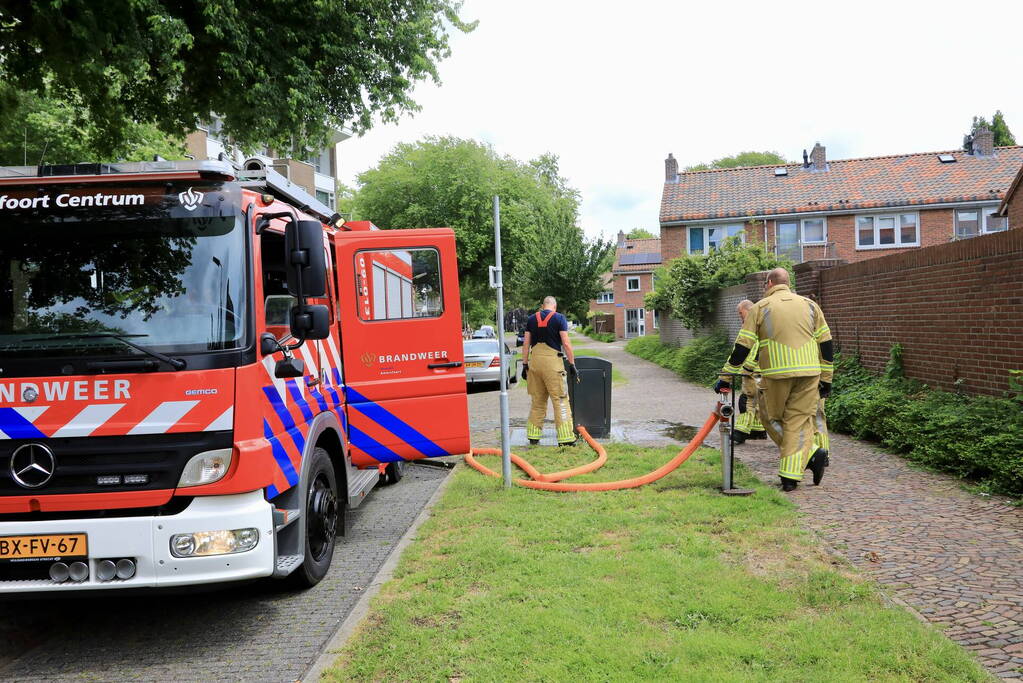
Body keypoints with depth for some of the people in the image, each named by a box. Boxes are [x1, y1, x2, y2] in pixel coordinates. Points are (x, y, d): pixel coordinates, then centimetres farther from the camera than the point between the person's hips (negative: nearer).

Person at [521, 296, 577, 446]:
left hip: (535, 360, 5)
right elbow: (566, 343, -8)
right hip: (552, 360, -5)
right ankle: (565, 438, -3)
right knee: (560, 400, -1)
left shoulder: (532, 319, 10)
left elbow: (526, 343, 8)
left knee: (537, 400, 15)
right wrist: (572, 364, -4)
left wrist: (525, 364, 12)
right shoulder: (559, 318, -1)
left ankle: (533, 436, 19)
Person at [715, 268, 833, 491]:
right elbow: (826, 344, 12)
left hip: (777, 374, -3)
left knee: (771, 417, 14)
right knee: (799, 421, 7)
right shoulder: (810, 305, 14)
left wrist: (725, 379, 6)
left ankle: (810, 454, 3)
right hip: (809, 373, 3)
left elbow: (742, 348, 0)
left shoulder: (760, 308, 5)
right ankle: (790, 477, -2)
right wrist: (826, 379, 18)